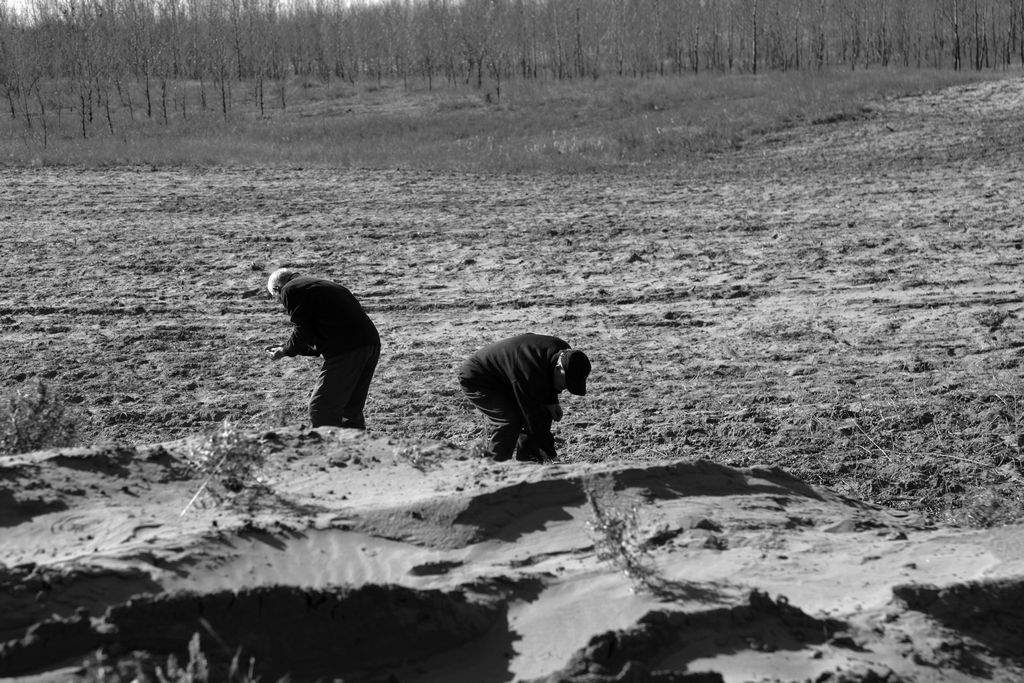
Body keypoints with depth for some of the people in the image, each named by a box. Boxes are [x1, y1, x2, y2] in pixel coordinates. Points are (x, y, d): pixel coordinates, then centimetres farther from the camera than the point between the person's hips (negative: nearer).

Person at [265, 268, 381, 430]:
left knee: (321, 411, -3)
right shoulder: (320, 285, 29)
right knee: (351, 410, 18)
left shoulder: (290, 290, 2)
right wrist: (288, 349, 33)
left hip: (347, 350, -9)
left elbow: (302, 333, -4)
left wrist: (285, 351, 13)